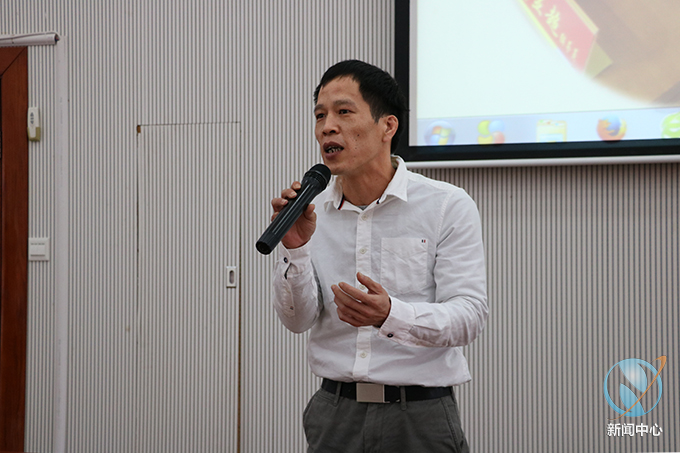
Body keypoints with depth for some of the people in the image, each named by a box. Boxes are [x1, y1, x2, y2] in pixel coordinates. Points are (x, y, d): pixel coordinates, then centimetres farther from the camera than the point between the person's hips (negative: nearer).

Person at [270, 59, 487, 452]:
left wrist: (391, 315, -32)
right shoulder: (311, 212, 3)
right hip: (336, 415, 3)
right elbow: (298, 320, -1)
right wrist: (295, 248, -18)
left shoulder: (449, 206, -7)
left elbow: (469, 316, -15)